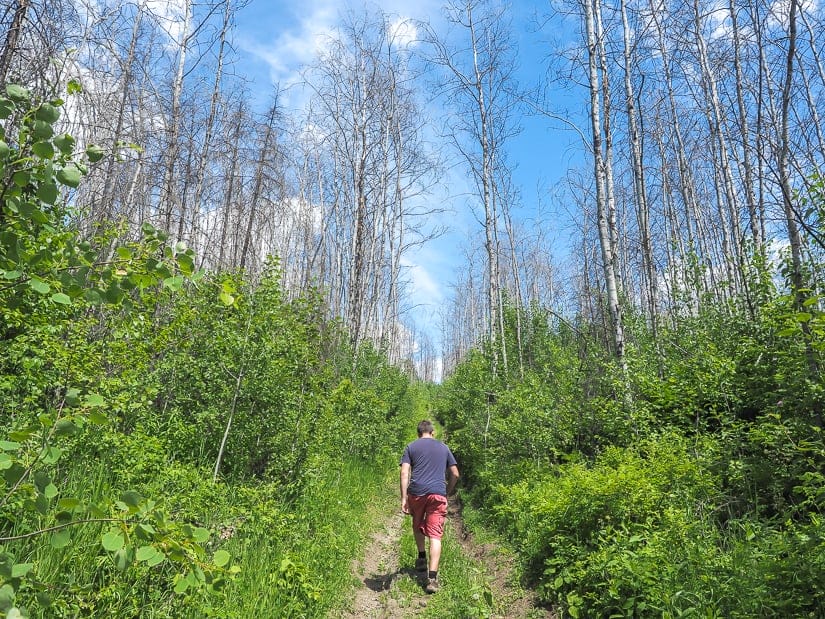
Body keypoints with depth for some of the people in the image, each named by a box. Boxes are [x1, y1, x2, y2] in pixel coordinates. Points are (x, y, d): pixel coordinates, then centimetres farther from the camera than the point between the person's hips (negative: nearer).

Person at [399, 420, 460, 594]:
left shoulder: (411, 447, 11)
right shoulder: (444, 448, 17)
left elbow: (405, 472, -2)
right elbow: (455, 474, 15)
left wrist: (404, 498, -5)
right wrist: (448, 492, 26)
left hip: (417, 491, 0)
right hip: (438, 493, 0)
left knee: (417, 526, 27)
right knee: (435, 535, -1)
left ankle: (422, 558, 33)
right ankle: (432, 578, -9)